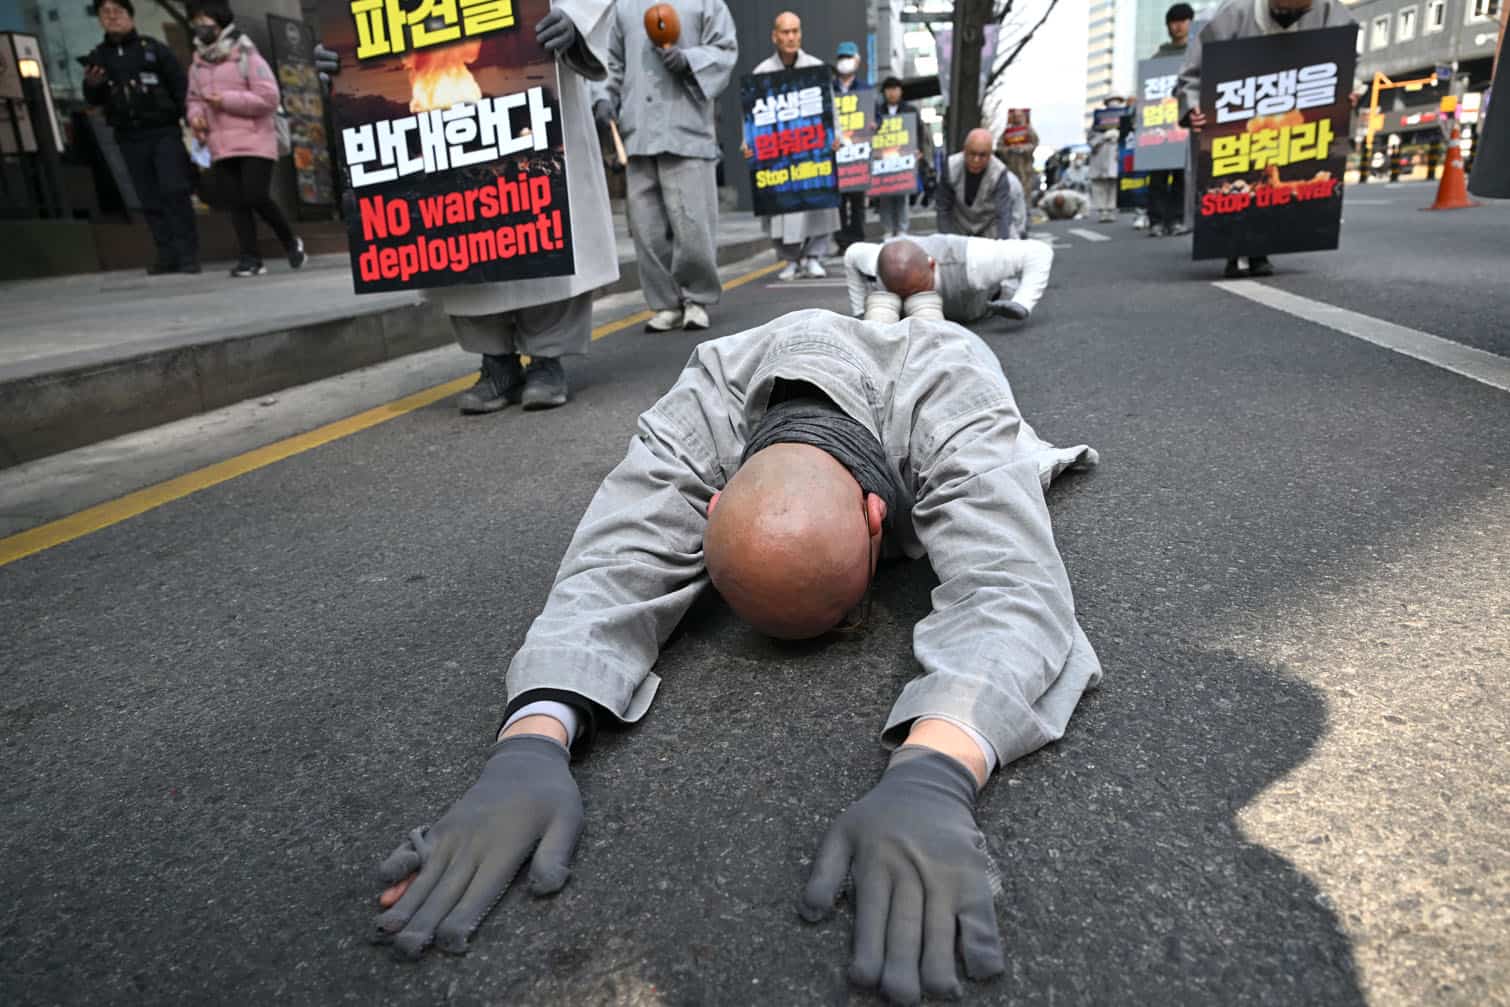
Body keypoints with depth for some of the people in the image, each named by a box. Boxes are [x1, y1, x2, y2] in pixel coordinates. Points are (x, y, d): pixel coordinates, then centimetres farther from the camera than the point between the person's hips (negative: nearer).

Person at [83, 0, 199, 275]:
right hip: (130, 138, 4)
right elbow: (95, 101, 14)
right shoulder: (98, 56, 13)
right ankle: (167, 254, 4)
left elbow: (181, 86, 2)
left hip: (164, 131, -4)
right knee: (150, 200, 2)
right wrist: (91, 86, -8)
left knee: (174, 191, -12)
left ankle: (188, 253, -11)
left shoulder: (153, 48, 5)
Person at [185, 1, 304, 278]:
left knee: (256, 197, -14)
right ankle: (251, 258, 1)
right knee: (236, 203, -1)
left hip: (254, 141, -5)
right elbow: (194, 98, 21)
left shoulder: (246, 55, -4)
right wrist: (195, 115, -1)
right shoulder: (197, 65, 14)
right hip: (220, 147, 6)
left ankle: (290, 241, 10)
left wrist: (226, 100, -14)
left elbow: (269, 98, -11)